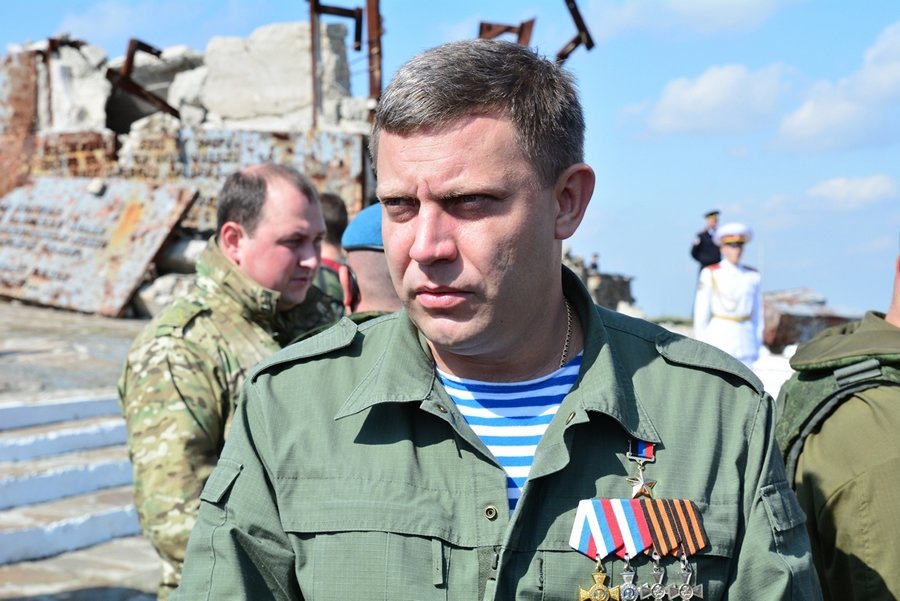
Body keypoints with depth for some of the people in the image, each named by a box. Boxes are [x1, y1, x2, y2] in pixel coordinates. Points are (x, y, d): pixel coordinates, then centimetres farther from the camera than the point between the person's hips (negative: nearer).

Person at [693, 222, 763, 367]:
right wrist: (700, 344, -2)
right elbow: (701, 311, 0)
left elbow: (757, 311, 14)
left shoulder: (753, 276, 10)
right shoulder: (710, 274, 1)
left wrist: (758, 342, 13)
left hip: (745, 338, 3)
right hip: (717, 337, -3)